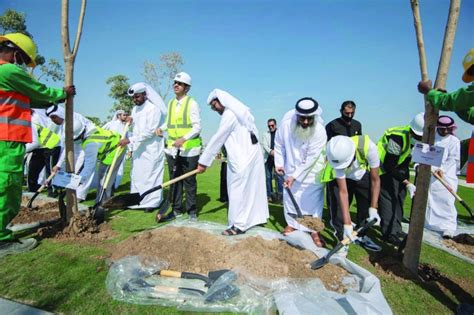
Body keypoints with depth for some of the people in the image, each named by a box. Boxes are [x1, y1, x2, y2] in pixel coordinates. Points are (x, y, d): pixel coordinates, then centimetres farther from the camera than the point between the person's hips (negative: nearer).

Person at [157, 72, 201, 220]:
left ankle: (192, 210, 16)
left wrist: (184, 139, -25)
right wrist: (161, 128, 4)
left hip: (189, 149, -6)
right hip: (172, 149, 6)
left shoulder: (192, 103, -7)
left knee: (189, 181, 3)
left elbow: (197, 127, -12)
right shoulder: (170, 103, 12)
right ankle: (176, 209, 23)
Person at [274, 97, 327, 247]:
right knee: (290, 196, 10)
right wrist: (279, 163, -5)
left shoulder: (319, 131, -26)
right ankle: (292, 223, 29)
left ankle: (314, 230, 12)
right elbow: (279, 144, -1)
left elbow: (311, 158, -23)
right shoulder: (286, 124, -20)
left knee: (313, 199, -3)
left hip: (312, 171, -2)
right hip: (291, 167, 3)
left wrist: (295, 176, -23)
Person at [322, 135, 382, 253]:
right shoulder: (337, 157, -38)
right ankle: (342, 239, 8)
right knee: (339, 209, -10)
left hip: (363, 175, 2)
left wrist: (373, 209, -26)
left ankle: (361, 236, 27)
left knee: (367, 206, 6)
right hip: (340, 178, -1)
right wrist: (347, 224, -36)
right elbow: (343, 191, -35)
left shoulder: (368, 147, -39)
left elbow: (375, 180, -25)